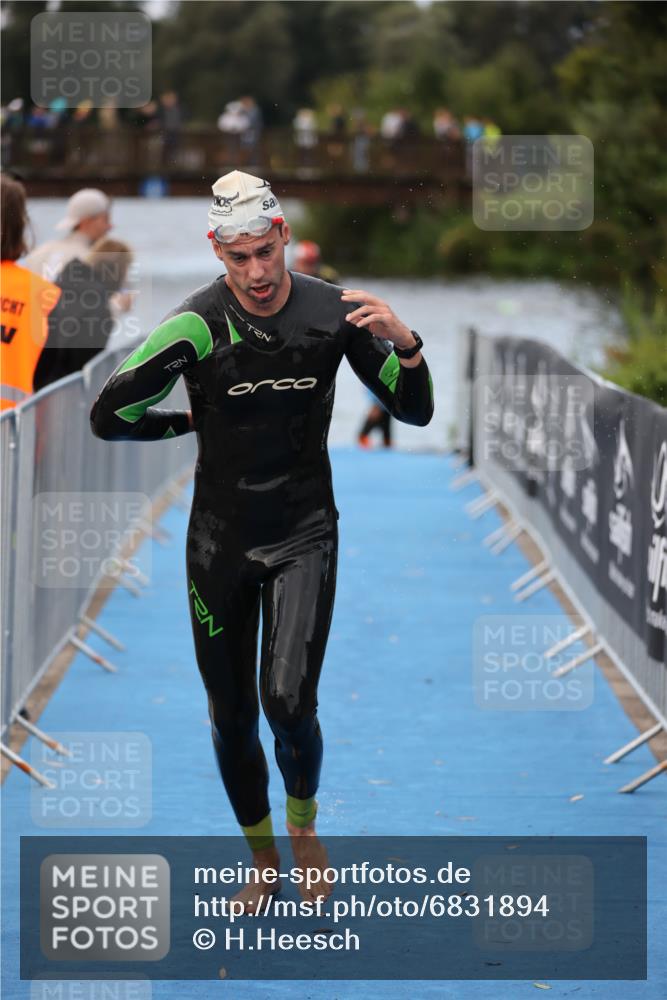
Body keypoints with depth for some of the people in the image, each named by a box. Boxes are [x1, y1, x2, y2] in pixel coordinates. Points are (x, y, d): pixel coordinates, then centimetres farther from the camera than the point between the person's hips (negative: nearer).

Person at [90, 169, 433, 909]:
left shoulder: (332, 313, -8)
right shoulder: (199, 324, -15)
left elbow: (416, 411, -2)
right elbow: (109, 416, -11)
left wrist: (404, 343, -20)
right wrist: (194, 420, -3)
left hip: (304, 535, 0)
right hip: (220, 540, 0)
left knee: (289, 702, -15)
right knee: (232, 720, 7)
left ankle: (303, 824, 16)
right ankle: (263, 862, 29)